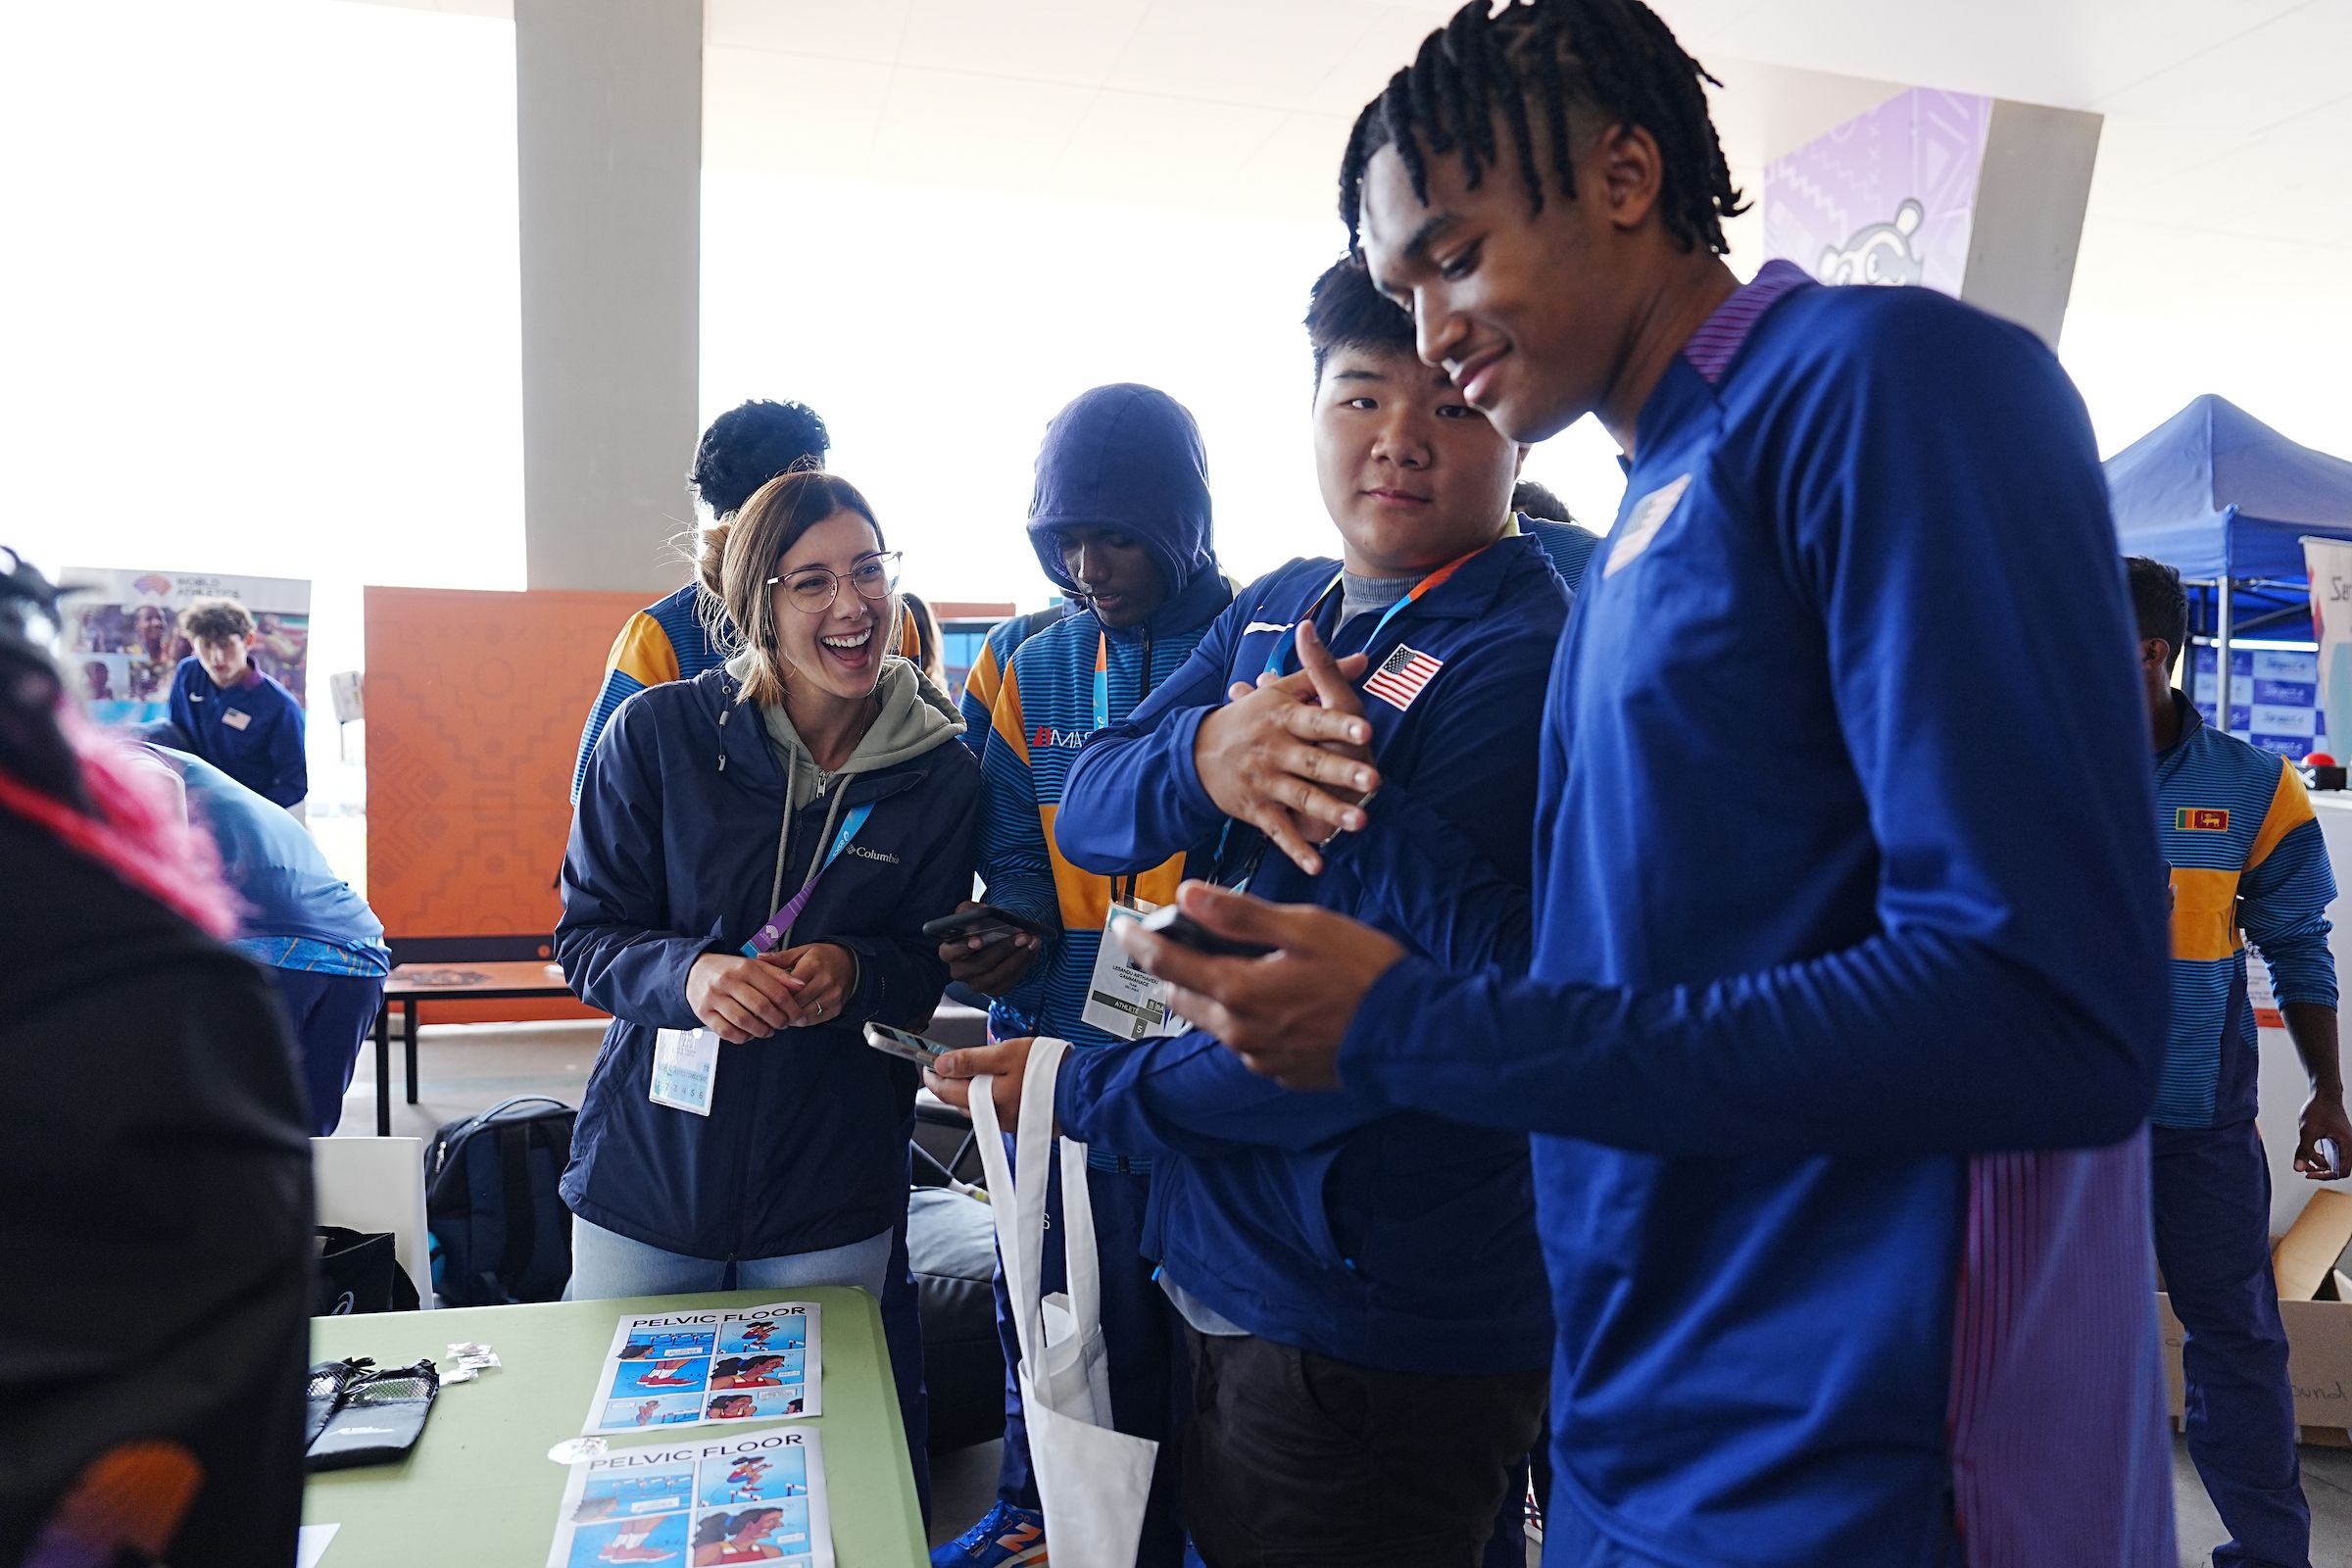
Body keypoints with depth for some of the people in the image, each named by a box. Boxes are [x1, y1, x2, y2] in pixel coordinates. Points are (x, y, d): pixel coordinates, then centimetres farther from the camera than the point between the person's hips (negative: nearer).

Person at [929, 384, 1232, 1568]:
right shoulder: (1037, 670, 9)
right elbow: (1014, 848, 12)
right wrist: (1009, 930, -8)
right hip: (1052, 1040, 6)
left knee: (1164, 1308, 7)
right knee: (1037, 1291, 19)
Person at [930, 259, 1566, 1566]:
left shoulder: (1525, 662, -18)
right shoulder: (1278, 610, 6)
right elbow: (1087, 814, -1)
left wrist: (1086, 1089, -11)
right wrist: (1203, 756, -24)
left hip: (1377, 1335, -7)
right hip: (1219, 1271, 7)